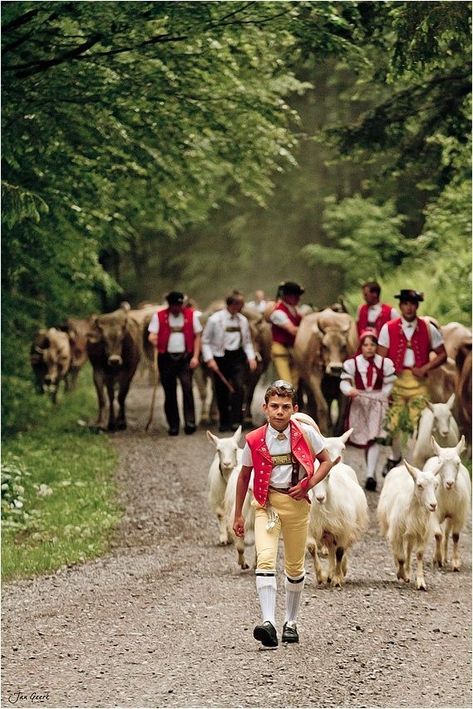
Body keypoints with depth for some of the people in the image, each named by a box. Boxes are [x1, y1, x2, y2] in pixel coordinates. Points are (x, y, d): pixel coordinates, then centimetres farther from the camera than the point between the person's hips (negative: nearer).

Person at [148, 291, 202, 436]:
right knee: (169, 392, 5)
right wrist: (153, 339, -25)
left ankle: (190, 422, -16)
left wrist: (195, 356, -3)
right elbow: (152, 336, 0)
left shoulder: (191, 315, 4)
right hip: (166, 358, 1)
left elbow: (197, 336, 5)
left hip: (185, 358, -1)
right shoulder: (159, 316, 3)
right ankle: (173, 425, 13)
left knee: (187, 388, -16)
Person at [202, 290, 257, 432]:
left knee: (238, 387, -15)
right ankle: (224, 422, 18)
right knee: (222, 391, 4)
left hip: (238, 357, 2)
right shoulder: (215, 319, -6)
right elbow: (206, 341, -3)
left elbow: (247, 341, 15)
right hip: (221, 358, -2)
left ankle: (235, 420, -12)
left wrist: (251, 357, 1)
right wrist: (209, 359, -12)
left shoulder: (242, 320, 6)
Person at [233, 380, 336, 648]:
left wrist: (308, 485, -11)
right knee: (265, 559, -21)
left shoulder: (306, 433, -5)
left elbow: (326, 461, 6)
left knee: (295, 566, 12)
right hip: (266, 502, -1)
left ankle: (291, 623, 30)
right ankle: (268, 623, -30)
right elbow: (244, 477, 8)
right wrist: (238, 515, 11)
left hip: (296, 502, 1)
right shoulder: (255, 440, -5)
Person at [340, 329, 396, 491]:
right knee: (363, 440, 12)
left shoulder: (385, 363, -2)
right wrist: (349, 390, -26)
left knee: (373, 439, -13)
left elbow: (389, 384, 3)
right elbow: (344, 381, -6)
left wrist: (381, 397, -7)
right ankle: (371, 471, 29)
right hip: (358, 404, 2)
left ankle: (370, 475, -20)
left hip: (377, 404, -2)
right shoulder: (352, 363, -2)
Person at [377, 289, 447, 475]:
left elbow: (442, 354, 8)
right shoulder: (388, 328, 1)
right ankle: (394, 456, 26)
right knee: (392, 422, 1)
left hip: (418, 381, 0)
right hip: (395, 380, 0)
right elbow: (381, 358, 0)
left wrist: (425, 368, -8)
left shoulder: (428, 329, 2)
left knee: (418, 423, -4)